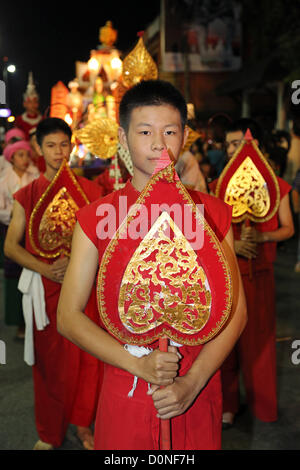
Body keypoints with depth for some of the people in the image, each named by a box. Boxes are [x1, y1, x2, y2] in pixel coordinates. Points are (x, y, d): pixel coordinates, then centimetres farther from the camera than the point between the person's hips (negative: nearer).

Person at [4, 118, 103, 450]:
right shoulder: (27, 195, 4)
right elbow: (10, 246, 1)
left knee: (87, 358, 3)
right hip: (46, 287, 0)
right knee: (50, 361, 8)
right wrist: (46, 268, -13)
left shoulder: (89, 190, 5)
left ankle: (82, 424, 26)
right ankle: (49, 433, 27)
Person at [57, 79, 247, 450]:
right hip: (125, 398, -1)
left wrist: (192, 382, -13)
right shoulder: (95, 218, -5)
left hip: (198, 393, 1)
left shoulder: (213, 214, -2)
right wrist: (138, 364, -16)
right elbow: (69, 317, -5)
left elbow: (235, 311, -2)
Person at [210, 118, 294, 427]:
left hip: (260, 274, 0)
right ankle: (228, 405, 20)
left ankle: (263, 404, 29)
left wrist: (261, 237, -14)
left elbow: (288, 228, 4)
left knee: (259, 339, 8)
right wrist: (232, 244, -16)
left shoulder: (275, 185, 2)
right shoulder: (219, 185, 3)